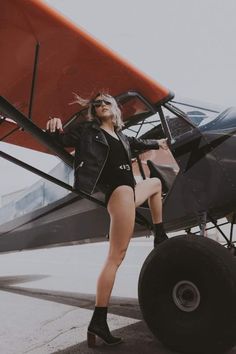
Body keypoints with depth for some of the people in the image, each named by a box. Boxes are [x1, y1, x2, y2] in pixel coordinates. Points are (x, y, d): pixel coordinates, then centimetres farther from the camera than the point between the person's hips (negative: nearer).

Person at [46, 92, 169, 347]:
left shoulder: (120, 136, 21)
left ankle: (160, 237, 35)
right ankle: (98, 321, -13)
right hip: (119, 192, -9)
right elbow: (63, 140, -8)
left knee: (156, 183, 36)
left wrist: (156, 143, 55)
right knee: (116, 256, -15)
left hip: (130, 190, 9)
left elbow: (137, 143, 39)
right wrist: (55, 128, -31)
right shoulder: (89, 130, 2)